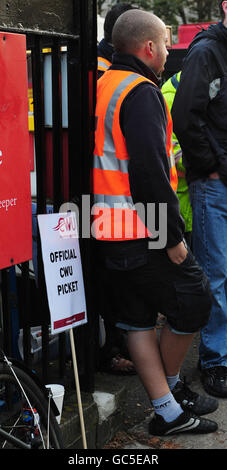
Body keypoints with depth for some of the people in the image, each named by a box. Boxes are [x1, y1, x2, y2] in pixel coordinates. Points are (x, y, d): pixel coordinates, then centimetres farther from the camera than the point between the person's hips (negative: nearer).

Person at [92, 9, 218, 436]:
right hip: (142, 235, -9)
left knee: (138, 321, 12)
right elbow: (150, 173, -23)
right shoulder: (141, 92, -15)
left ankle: (168, 411, 22)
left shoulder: (101, 88, 14)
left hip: (105, 232, 10)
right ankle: (171, 385, 26)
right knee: (193, 304, 9)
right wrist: (172, 236, -17)